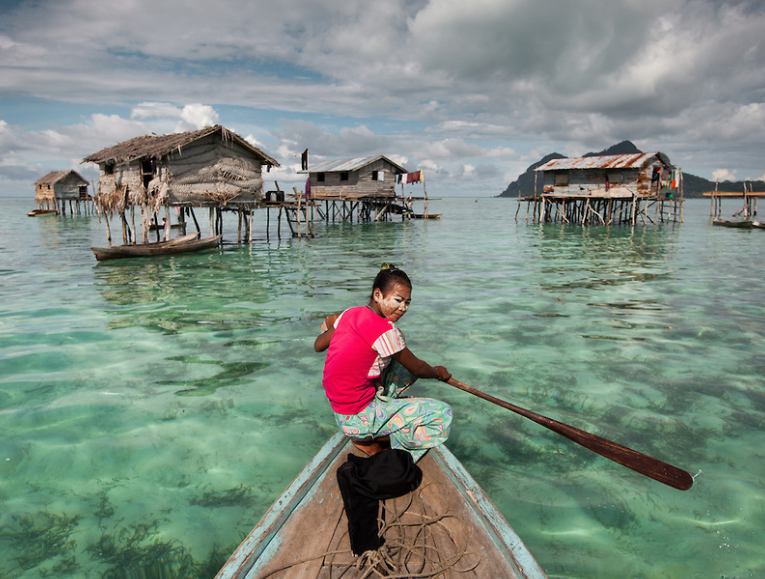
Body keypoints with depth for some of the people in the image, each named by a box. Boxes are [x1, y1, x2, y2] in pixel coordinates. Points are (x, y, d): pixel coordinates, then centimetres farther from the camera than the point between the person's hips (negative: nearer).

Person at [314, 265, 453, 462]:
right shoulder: (385, 332, -22)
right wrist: (438, 373, 13)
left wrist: (331, 329, 33)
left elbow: (318, 345, 13)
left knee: (403, 365, 18)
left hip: (340, 407, 9)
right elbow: (417, 369, -8)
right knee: (443, 413, -8)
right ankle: (370, 440, 1)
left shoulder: (350, 314, 0)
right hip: (358, 418, -9)